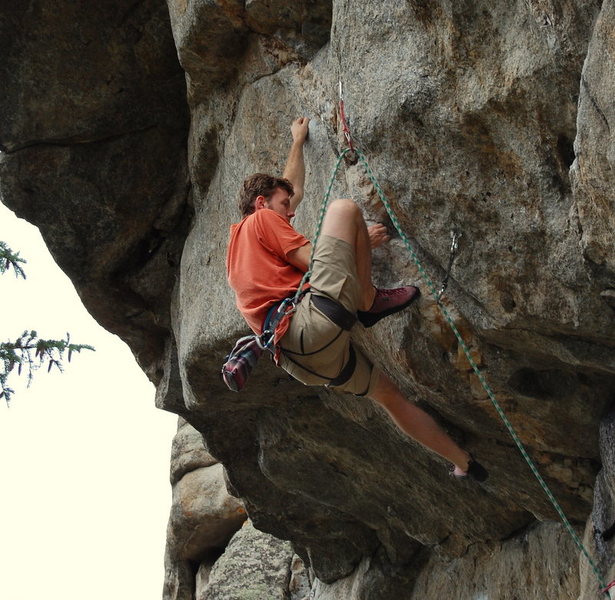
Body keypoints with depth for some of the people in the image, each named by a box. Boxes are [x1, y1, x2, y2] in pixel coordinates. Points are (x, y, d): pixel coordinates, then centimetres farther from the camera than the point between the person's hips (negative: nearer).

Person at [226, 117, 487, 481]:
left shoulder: (238, 245, 35)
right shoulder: (261, 219, 10)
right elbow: (312, 260, -2)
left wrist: (298, 142, 58)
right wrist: (361, 242, 13)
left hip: (300, 359, 9)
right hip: (314, 320, -9)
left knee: (388, 393, 23)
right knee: (344, 208, -2)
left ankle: (464, 463, 30)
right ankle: (370, 302, -1)